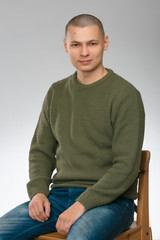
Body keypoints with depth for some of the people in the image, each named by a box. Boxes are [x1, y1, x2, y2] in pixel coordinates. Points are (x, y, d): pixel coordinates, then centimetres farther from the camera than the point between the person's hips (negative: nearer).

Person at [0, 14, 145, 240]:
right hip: (59, 195, 5)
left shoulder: (126, 95, -8)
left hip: (109, 200, -5)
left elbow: (126, 166, -12)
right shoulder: (56, 92, 12)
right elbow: (41, 150, 17)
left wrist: (82, 205, -19)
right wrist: (38, 191, -1)